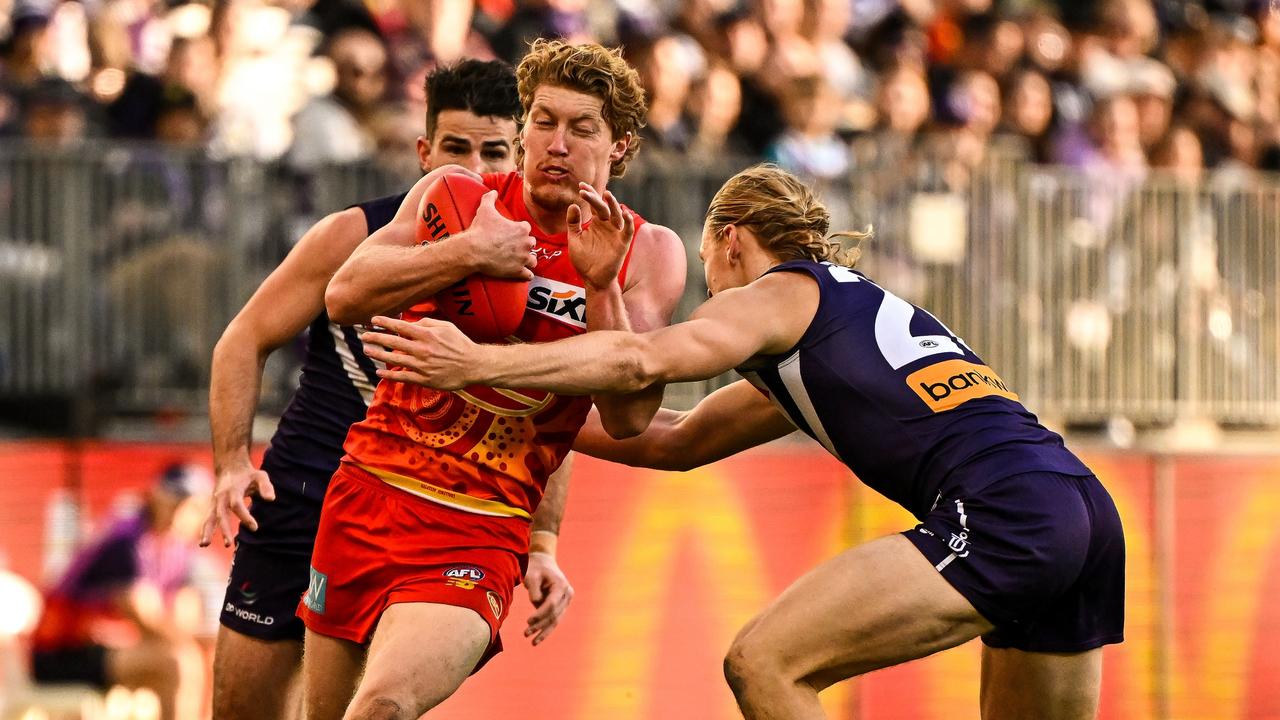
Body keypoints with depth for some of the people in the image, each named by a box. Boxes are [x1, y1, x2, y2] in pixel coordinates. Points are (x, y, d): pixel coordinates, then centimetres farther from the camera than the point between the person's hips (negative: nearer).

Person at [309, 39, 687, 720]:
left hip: (480, 529, -3)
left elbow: (628, 419, -8)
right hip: (370, 486, 3)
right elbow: (343, 296, -9)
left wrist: (600, 283, -19)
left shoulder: (648, 253, 1)